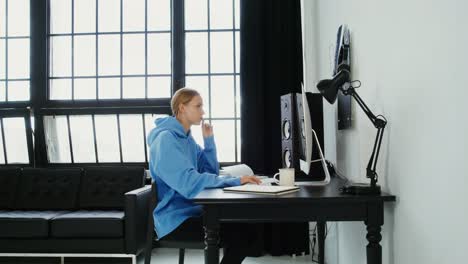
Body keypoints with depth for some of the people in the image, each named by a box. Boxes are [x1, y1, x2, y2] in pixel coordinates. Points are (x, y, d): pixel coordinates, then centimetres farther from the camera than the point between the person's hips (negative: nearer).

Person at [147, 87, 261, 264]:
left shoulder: (187, 138, 11)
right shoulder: (166, 139, -17)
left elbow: (211, 172, 12)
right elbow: (188, 183, -28)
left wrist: (209, 140, 2)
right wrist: (235, 180, -27)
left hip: (191, 210, 9)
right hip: (175, 218, -9)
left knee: (243, 227, -4)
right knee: (239, 234, -19)